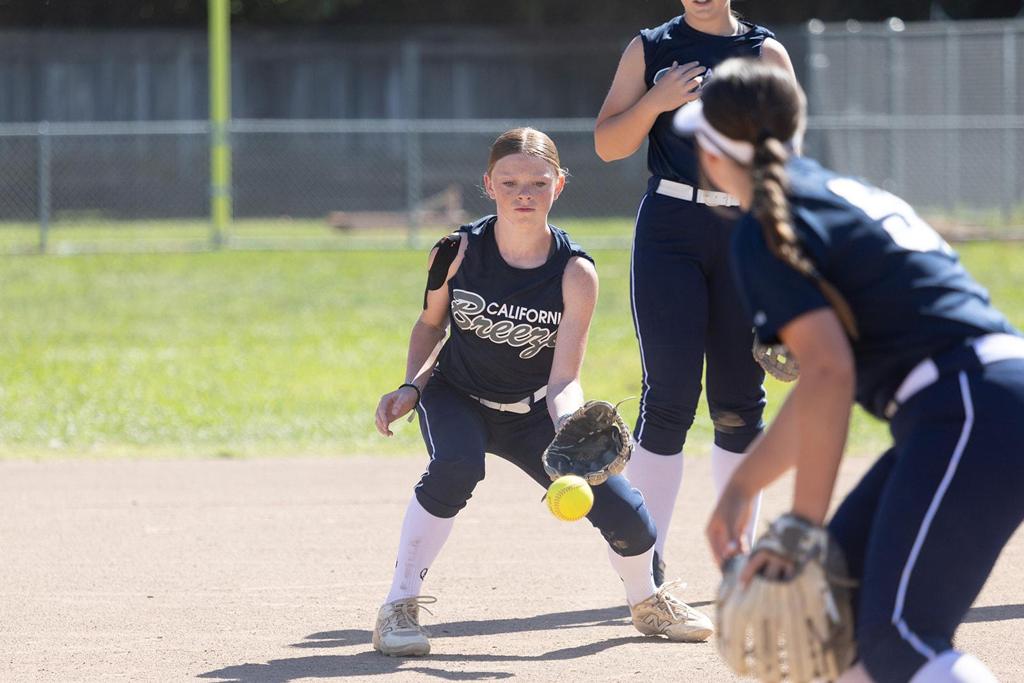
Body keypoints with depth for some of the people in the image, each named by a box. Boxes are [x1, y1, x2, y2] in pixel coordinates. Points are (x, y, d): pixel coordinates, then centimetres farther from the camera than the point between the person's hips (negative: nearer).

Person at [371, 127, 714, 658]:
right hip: (457, 399, -1)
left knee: (622, 512, -11)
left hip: (533, 411, 1)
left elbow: (563, 380, -22)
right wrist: (411, 386, -10)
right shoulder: (457, 251, -16)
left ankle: (647, 602, 24)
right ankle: (399, 608, -23)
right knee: (455, 468, -36)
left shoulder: (575, 273, -18)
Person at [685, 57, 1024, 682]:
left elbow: (829, 374, -15)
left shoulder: (767, 229, -3)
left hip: (973, 415, -10)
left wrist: (802, 529, -14)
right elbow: (827, 385, 29)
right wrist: (742, 489, 32)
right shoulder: (845, 195, 24)